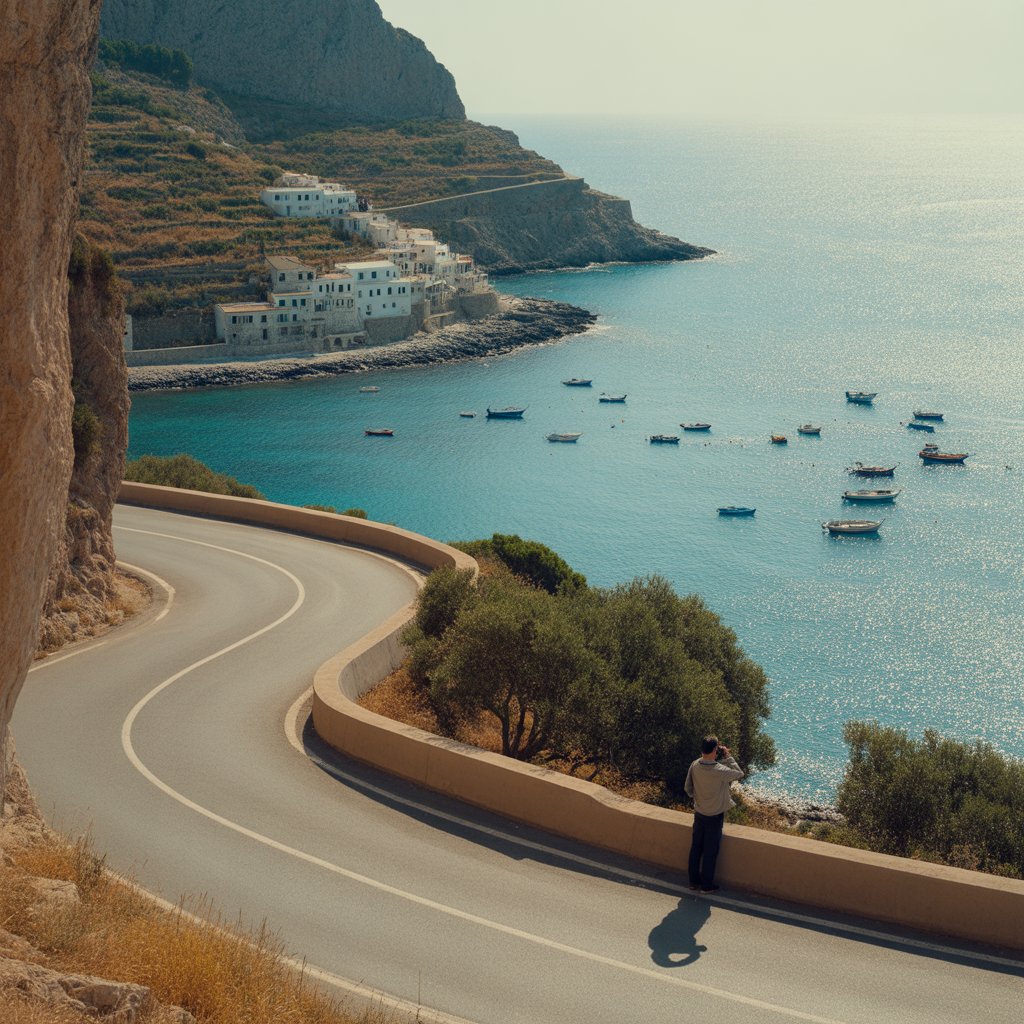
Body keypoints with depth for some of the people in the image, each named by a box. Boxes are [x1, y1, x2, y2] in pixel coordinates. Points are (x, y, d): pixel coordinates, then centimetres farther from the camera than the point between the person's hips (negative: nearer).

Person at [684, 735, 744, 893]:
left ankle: (693, 881, 29)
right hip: (715, 816, -5)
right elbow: (739, 774, -10)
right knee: (710, 851, 9)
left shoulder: (694, 766, -11)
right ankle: (706, 885, 19)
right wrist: (728, 757, -8)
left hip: (699, 813, 5)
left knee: (696, 847, 18)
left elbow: (688, 788, 2)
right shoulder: (720, 771, -28)